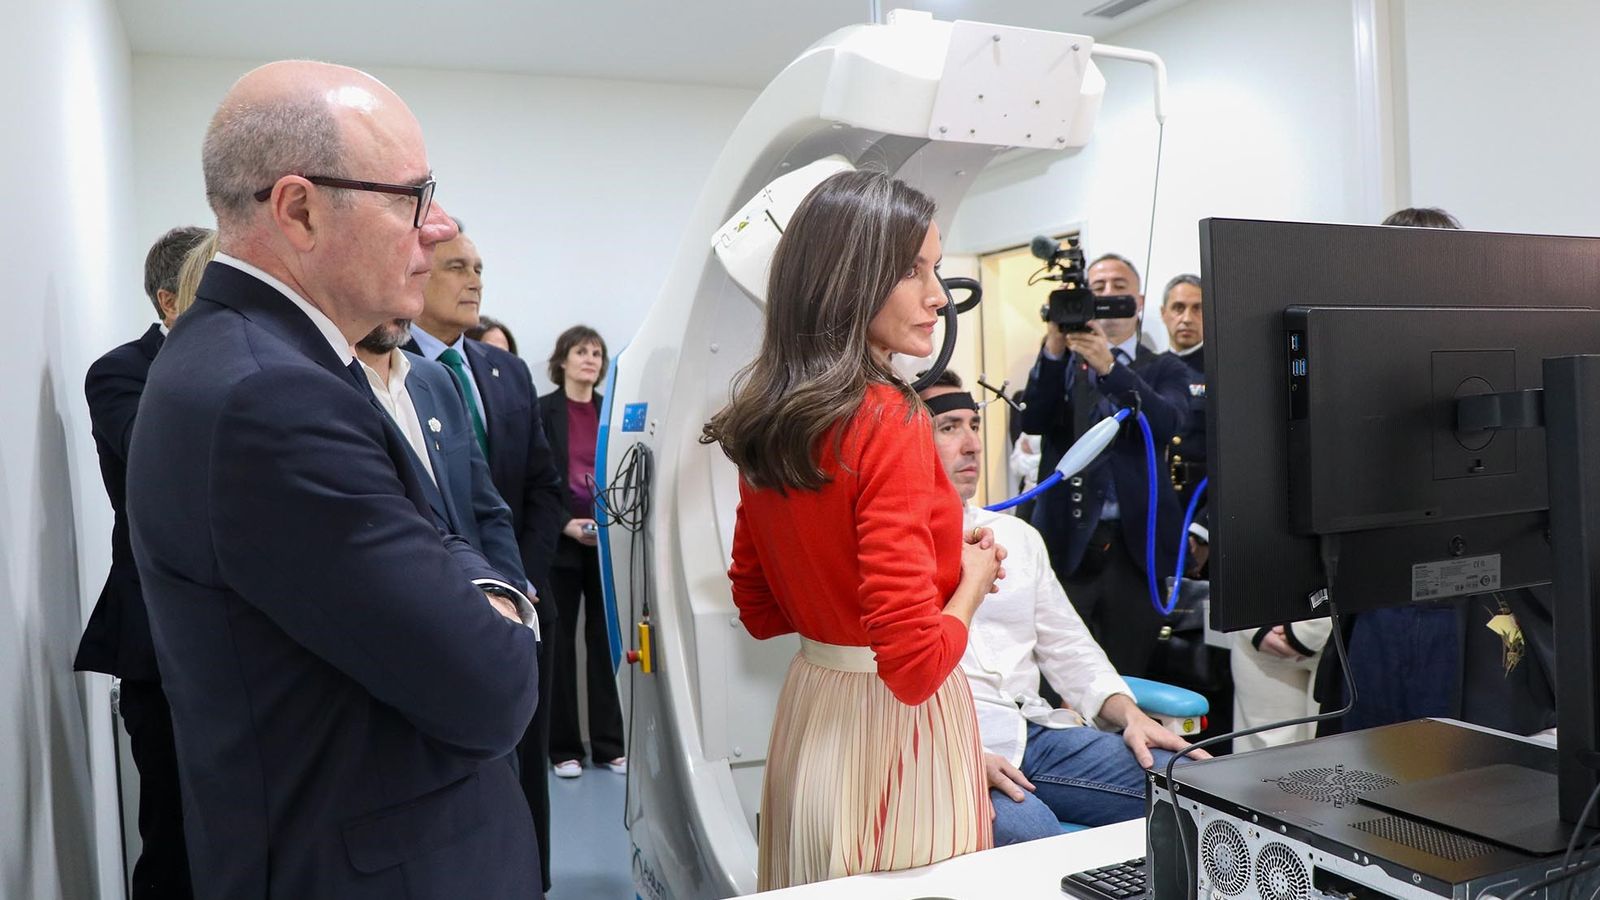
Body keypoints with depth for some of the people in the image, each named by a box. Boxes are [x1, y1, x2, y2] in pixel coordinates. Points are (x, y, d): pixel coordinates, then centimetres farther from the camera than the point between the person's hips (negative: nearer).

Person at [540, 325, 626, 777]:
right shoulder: (541, 410, -2)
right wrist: (565, 524, -14)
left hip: (608, 542, 3)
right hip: (559, 543, -2)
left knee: (606, 642, 5)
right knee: (560, 646, 5)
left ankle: (608, 744, 14)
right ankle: (564, 746, 16)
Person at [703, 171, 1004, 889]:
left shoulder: (765, 418, 0)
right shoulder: (889, 421, -22)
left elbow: (758, 610, 9)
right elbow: (915, 661, -26)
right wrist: (974, 578, -7)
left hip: (807, 709, 7)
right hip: (896, 723, -7)